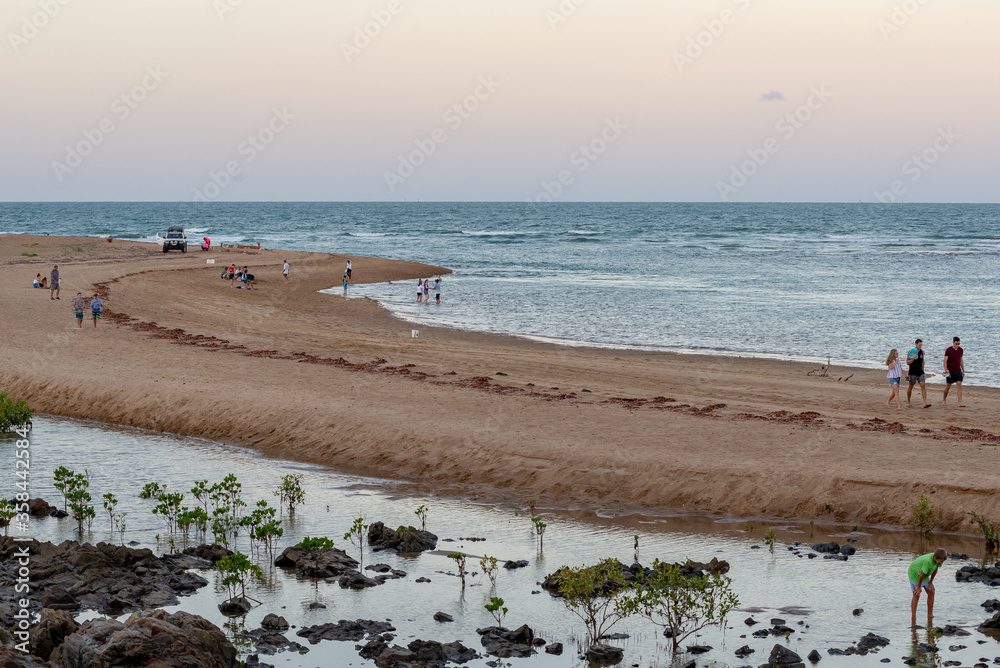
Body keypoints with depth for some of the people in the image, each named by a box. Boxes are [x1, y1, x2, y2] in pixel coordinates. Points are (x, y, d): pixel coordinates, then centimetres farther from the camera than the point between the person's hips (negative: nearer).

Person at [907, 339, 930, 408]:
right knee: (911, 387, 8)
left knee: (923, 386, -9)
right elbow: (907, 362, -10)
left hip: (920, 372, 4)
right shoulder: (911, 352, -9)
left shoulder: (922, 352, 6)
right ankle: (908, 401, 28)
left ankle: (925, 403, -15)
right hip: (913, 373, -4)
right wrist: (913, 358, -25)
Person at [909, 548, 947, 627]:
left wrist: (931, 582, 0)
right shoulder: (928, 561, -42)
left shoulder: (938, 558, -20)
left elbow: (935, 569, -3)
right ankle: (913, 618, -4)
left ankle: (930, 616, 11)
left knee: (931, 592, 4)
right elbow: (922, 574, -31)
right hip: (914, 573, -7)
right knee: (916, 595, -9)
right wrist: (918, 587, -19)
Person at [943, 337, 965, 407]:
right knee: (948, 386, 7)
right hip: (950, 372, -3)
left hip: (958, 371, 3)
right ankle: (944, 400, 30)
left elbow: (961, 360, 14)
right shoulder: (948, 350, -13)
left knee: (959, 385, -9)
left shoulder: (960, 350, 3)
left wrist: (963, 371, 16)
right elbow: (945, 361, -17)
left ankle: (960, 403, -15)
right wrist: (946, 369, -33)